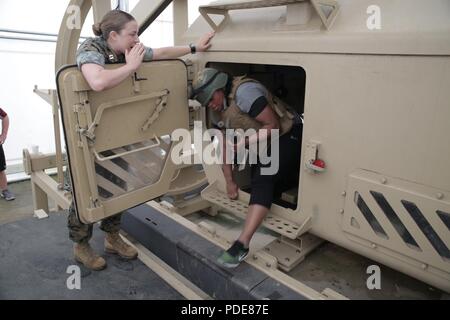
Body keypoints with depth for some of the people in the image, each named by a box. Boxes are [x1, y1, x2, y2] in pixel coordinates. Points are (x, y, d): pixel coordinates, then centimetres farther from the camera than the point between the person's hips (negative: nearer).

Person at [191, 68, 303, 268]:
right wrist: (229, 181, 2)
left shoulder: (244, 92, -25)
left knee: (263, 180, -26)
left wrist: (243, 142, -32)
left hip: (287, 137, -10)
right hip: (263, 146, 10)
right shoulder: (217, 110, 1)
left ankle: (242, 244, -31)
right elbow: (224, 145, 4)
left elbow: (274, 125, -24)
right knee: (259, 187, 11)